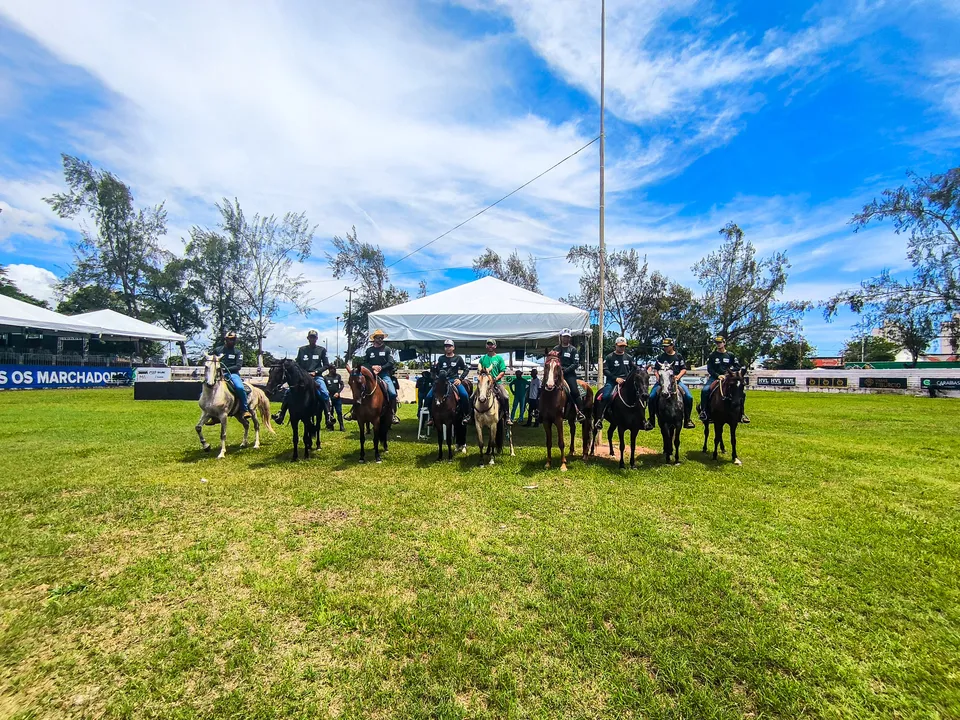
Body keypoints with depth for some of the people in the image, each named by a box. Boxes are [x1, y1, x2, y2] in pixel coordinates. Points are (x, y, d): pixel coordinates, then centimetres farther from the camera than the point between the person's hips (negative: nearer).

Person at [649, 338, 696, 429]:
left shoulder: (679, 356, 9)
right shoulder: (660, 357, 9)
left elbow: (684, 369, 8)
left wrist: (678, 376, -11)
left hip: (676, 380, 0)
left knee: (689, 397, -18)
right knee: (651, 397, -20)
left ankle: (687, 419, -3)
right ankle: (651, 420, -7)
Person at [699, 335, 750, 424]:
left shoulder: (730, 355, 8)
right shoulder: (712, 355, 4)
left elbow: (738, 366, 10)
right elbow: (709, 369, -2)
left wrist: (730, 371, -8)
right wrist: (718, 375, -16)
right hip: (715, 377, -1)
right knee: (705, 390, -27)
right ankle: (703, 411, -15)